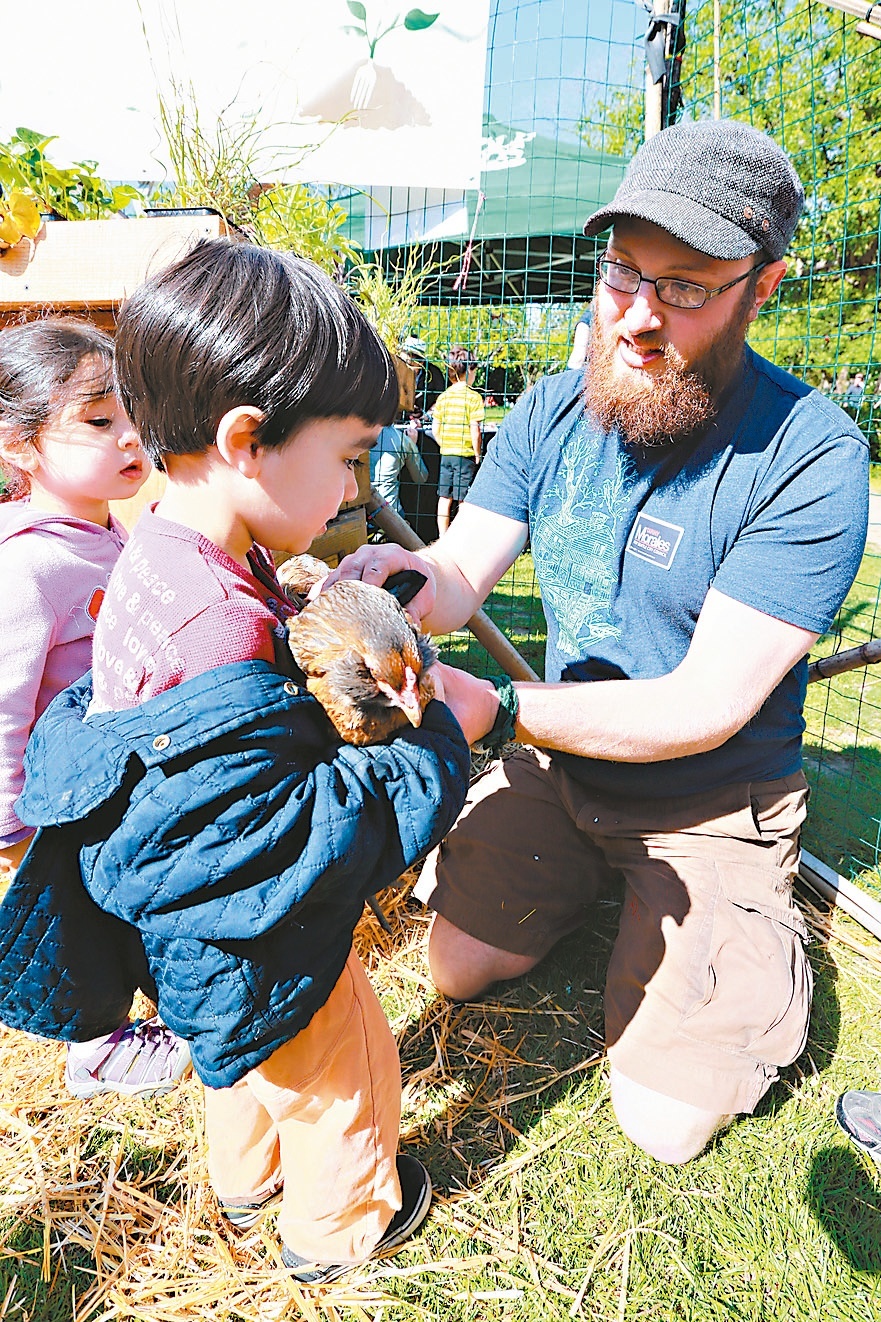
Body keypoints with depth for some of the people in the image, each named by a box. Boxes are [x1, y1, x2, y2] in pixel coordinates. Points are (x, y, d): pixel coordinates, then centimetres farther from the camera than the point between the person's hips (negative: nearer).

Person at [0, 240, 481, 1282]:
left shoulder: (166, 560, -7)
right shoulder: (212, 638, -38)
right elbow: (301, 847, -34)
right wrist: (441, 735, -26)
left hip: (206, 928, 9)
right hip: (259, 956, -9)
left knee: (258, 1066, 34)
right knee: (344, 1079, 21)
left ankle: (245, 1178, 62)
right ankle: (339, 1225, 49)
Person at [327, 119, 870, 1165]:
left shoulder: (811, 458, -23)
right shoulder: (552, 411, -5)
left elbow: (707, 705, -26)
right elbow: (464, 570, -11)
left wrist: (499, 710, -36)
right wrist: (407, 580, -36)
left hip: (712, 800, -4)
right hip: (561, 762, 5)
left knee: (665, 1123, -3)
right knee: (457, 969, 8)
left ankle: (763, 928, 23)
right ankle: (602, 879, 31)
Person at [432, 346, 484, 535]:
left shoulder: (443, 397, 5)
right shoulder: (473, 397, -10)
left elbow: (436, 430, 6)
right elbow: (474, 429, -14)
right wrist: (477, 454, -4)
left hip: (446, 454, 5)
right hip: (465, 455, -5)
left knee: (444, 498, 9)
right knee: (465, 500, 0)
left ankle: (443, 538, 16)